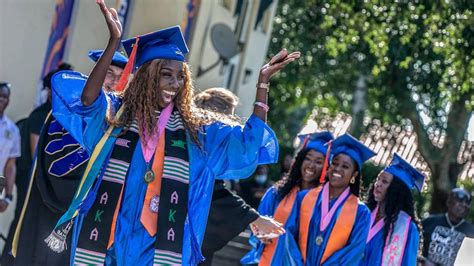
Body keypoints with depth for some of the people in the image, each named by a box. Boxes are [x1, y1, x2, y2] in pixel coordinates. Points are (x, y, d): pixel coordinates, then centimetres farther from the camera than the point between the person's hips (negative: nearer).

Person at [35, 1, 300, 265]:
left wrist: (263, 81, -3)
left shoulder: (196, 130, 10)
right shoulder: (115, 114, 4)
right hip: (107, 242, -1)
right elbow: (87, 99, -16)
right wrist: (114, 42, -24)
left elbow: (250, 143, 3)